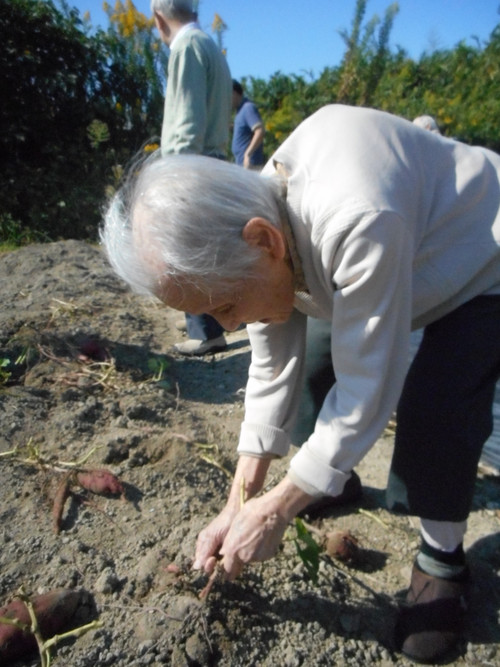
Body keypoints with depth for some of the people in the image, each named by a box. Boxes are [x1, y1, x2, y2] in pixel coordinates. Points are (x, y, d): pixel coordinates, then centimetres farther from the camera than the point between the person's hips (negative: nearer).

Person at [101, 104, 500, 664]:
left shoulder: (358, 224, -43)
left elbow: (367, 389, -34)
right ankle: (337, 480, 29)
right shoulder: (251, 220, -17)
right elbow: (272, 369, -12)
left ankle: (443, 561, 2)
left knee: (435, 408, -25)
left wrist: (276, 509, -24)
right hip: (416, 271, 7)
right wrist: (239, 504, -11)